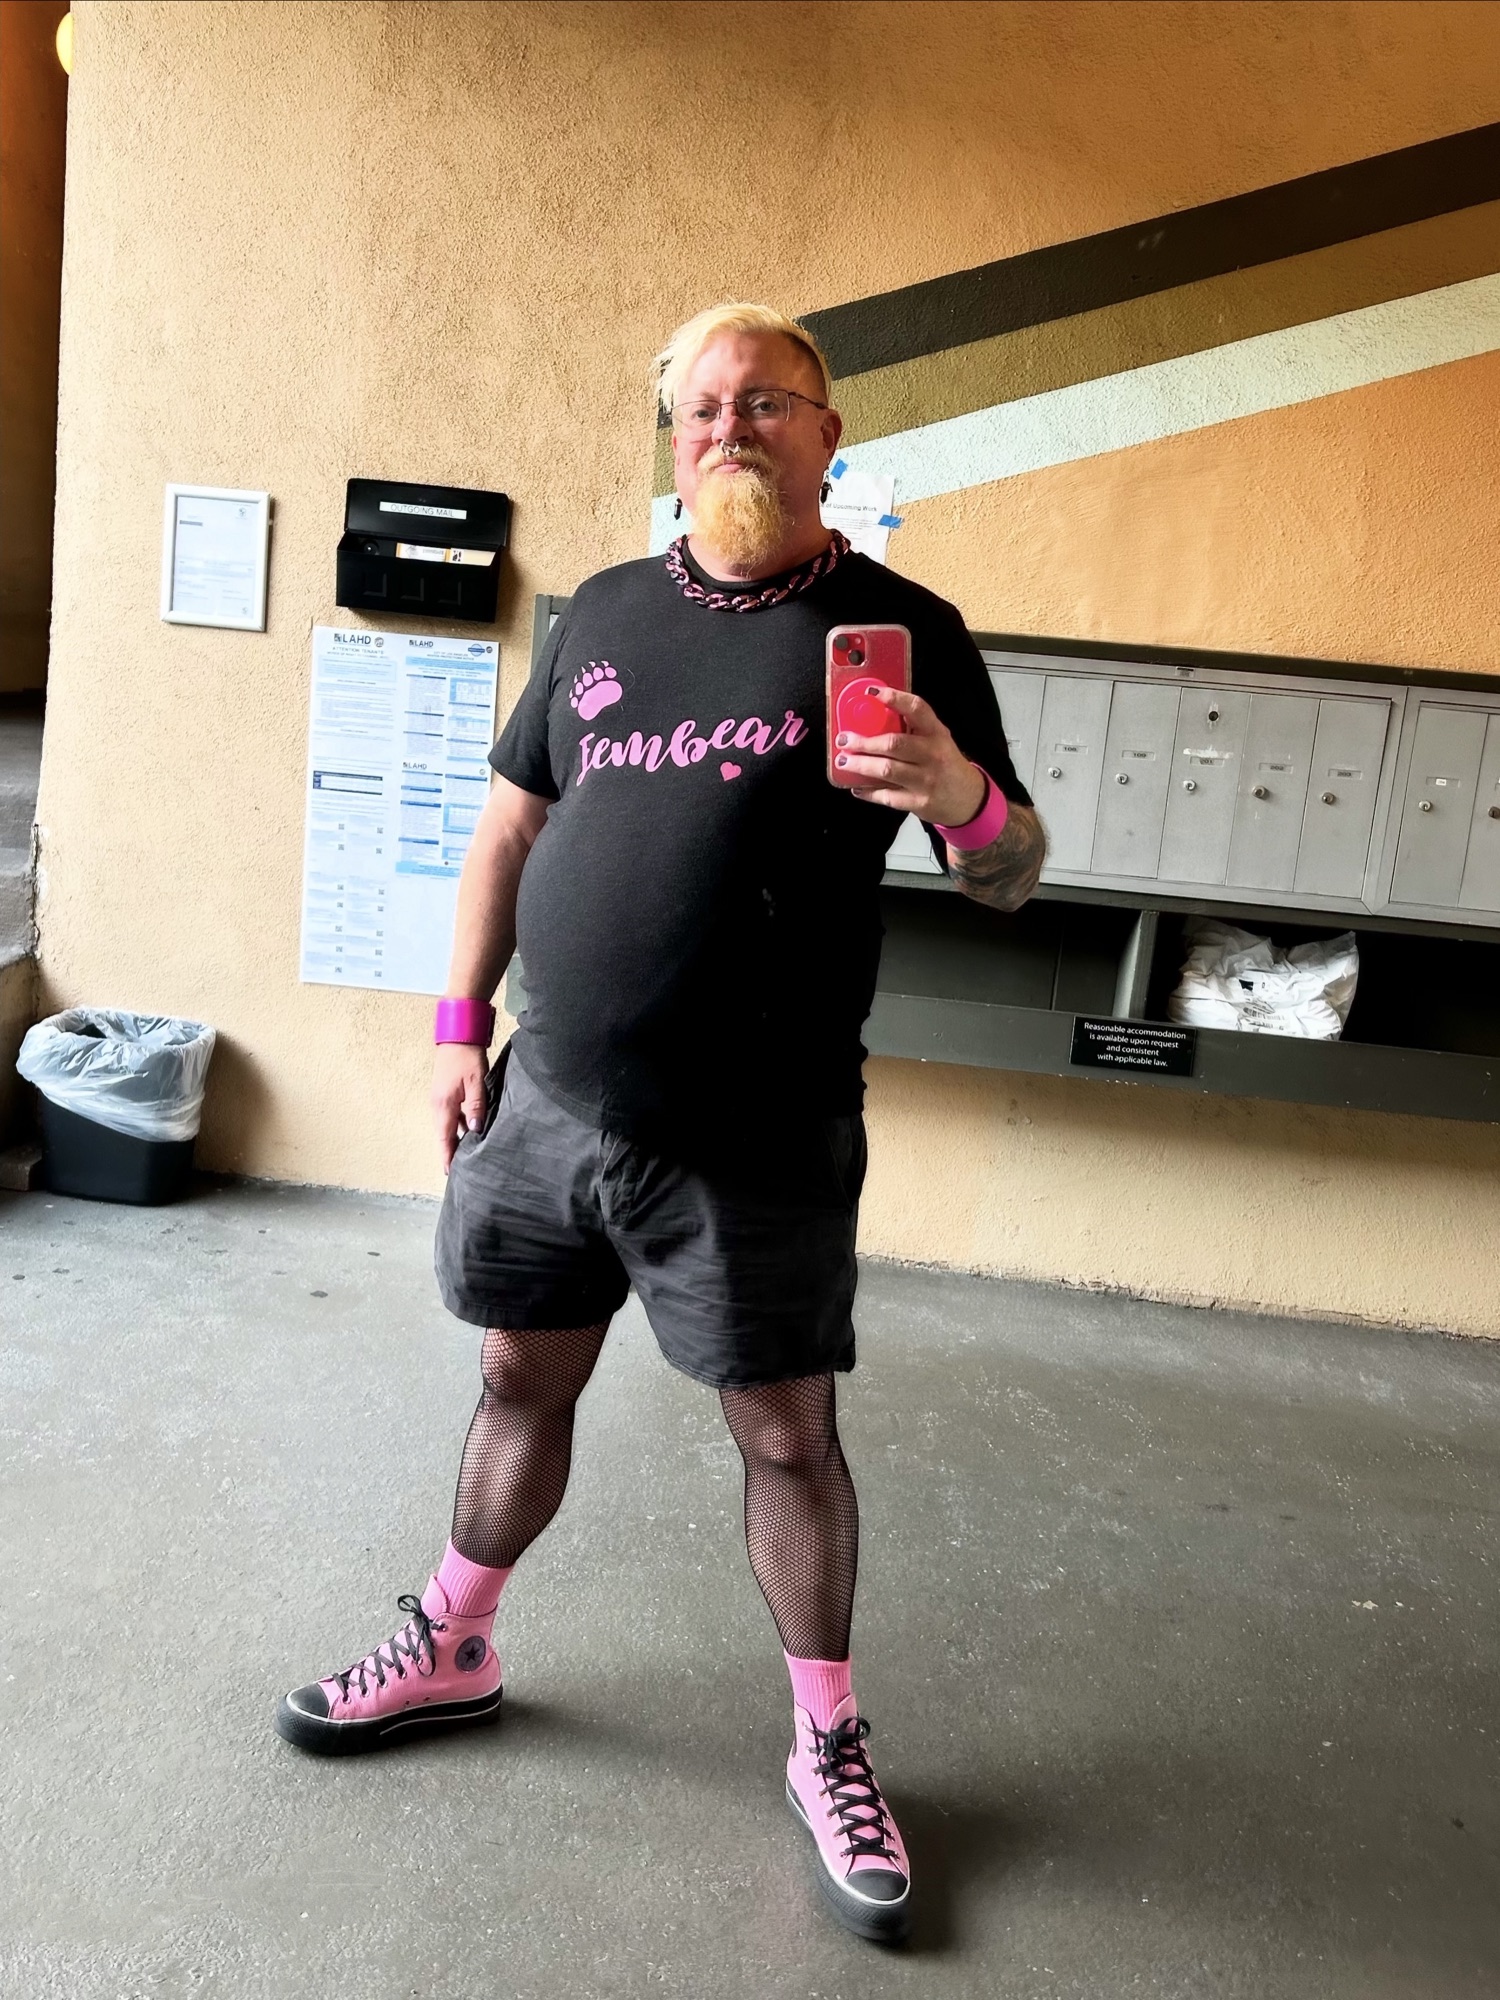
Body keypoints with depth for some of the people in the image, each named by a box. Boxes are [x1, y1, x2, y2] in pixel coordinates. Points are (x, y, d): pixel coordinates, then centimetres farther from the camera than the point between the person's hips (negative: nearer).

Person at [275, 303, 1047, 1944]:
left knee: (786, 1433, 7)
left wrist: (966, 799, -25)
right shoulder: (606, 612, 10)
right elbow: (509, 825, 15)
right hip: (549, 1103, 4)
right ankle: (453, 1653, 41)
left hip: (758, 1145, -4)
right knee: (522, 1379, 18)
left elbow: (1011, 881, -2)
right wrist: (460, 1025, 9)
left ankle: (828, 1746, 30)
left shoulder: (902, 630, -2)